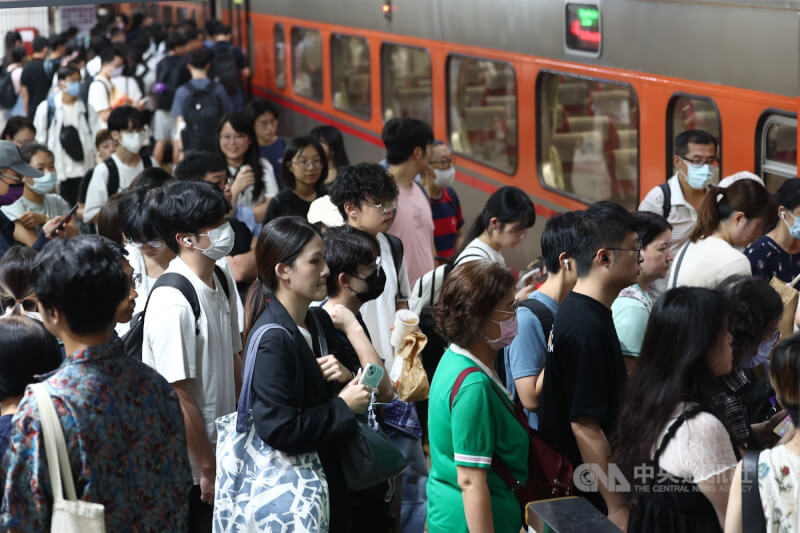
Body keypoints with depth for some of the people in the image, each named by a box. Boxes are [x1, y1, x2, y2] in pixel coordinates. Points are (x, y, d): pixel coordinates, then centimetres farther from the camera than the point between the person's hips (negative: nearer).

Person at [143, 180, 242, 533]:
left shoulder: (223, 282, 3)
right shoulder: (172, 303, -23)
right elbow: (179, 397, -21)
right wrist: (207, 469, -15)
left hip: (226, 450, 8)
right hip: (190, 469, -8)